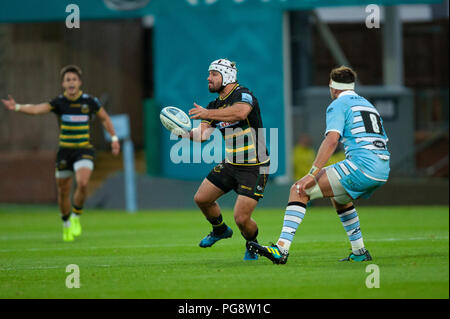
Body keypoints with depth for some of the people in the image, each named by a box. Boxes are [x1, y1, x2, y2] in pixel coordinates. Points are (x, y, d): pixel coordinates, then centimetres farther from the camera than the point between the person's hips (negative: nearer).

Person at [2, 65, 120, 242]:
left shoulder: (90, 101, -5)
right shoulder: (59, 102, -5)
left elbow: (105, 118, 13)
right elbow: (36, 109, -21)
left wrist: (114, 138, 9)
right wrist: (17, 107, -37)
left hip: (85, 151, -2)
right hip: (65, 152, 2)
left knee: (82, 183, -26)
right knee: (63, 191, 9)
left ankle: (76, 217, -2)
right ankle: (66, 224, 33)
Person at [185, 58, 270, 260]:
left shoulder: (243, 95, -16)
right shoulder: (215, 105, 9)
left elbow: (241, 112, -39)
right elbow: (203, 133, 2)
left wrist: (208, 113, -44)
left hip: (254, 168, -8)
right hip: (230, 165, 8)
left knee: (241, 218, -13)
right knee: (201, 199, 8)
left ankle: (252, 244, 20)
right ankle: (220, 230, 36)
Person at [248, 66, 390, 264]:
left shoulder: (338, 105, 3)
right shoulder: (367, 104, 27)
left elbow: (332, 139, -13)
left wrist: (312, 175, -18)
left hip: (361, 165, -8)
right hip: (383, 172, 8)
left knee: (299, 190, -7)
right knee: (339, 198, 36)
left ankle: (281, 249, -20)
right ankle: (359, 253, 35)